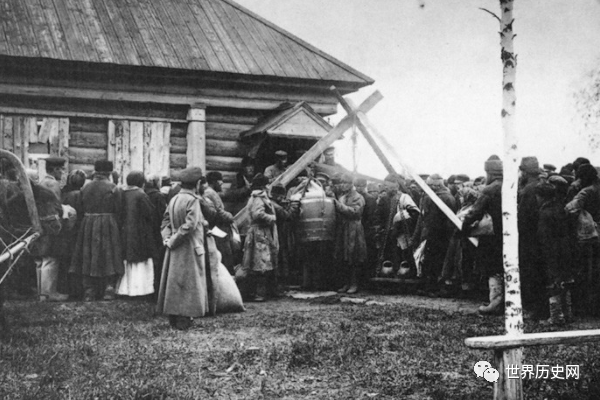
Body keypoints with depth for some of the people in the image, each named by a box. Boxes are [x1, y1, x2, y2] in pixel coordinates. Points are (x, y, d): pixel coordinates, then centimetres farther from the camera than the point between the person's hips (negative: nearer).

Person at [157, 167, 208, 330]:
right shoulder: (192, 200, -16)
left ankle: (174, 318, 18)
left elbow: (166, 222, 9)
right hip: (188, 248, -7)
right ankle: (183, 319, 1)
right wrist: (173, 241, -16)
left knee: (174, 281, 12)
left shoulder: (174, 199, 6)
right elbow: (190, 225, -23)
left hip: (175, 249, 7)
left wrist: (167, 238, 0)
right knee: (188, 283, 0)